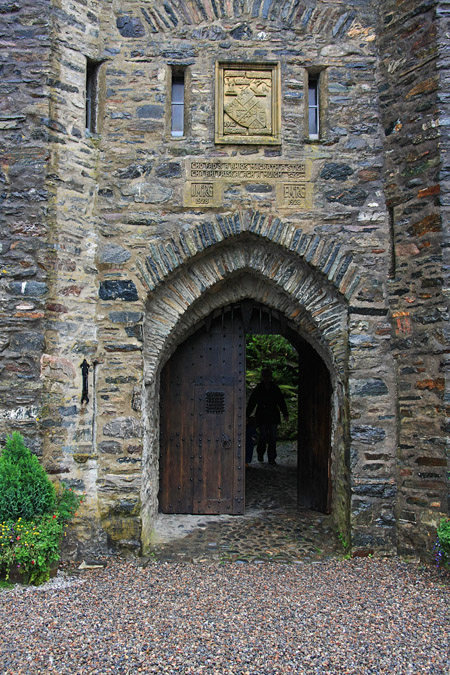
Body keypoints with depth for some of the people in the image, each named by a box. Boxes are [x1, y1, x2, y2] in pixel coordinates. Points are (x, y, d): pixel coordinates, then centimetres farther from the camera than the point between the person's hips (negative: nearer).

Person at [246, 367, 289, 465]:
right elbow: (251, 404, 4)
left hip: (273, 417, 2)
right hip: (262, 417, -2)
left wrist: (285, 414, 5)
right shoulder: (258, 389, 4)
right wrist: (247, 416, 0)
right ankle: (260, 454, 20)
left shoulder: (276, 389, 9)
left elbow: (281, 402, 12)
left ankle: (272, 458, 8)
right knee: (263, 437, -6)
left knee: (273, 438, 0)